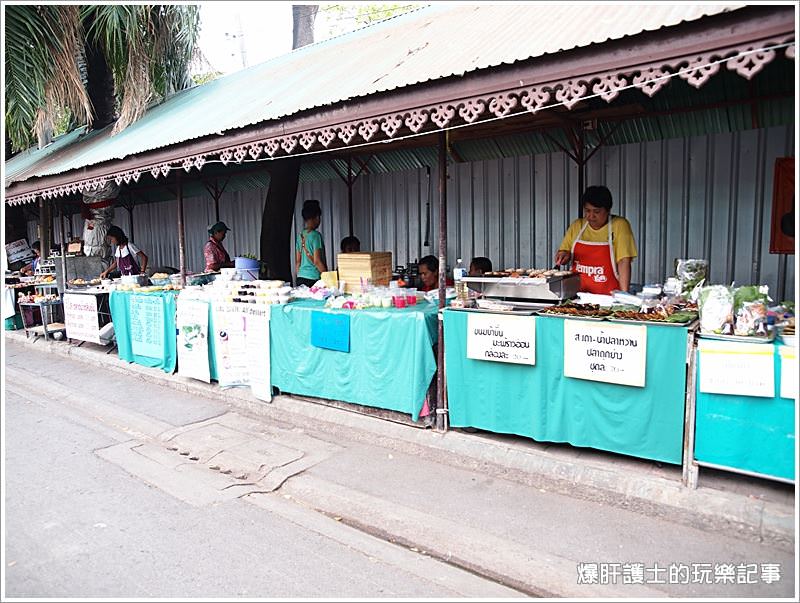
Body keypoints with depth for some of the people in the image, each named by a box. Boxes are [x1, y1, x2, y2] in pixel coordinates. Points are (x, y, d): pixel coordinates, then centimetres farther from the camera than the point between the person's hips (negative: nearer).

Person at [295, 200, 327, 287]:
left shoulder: (300, 235, 10)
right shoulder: (316, 235, -10)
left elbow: (297, 261, 14)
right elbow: (317, 261, -15)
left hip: (300, 278, 7)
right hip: (313, 278, -7)